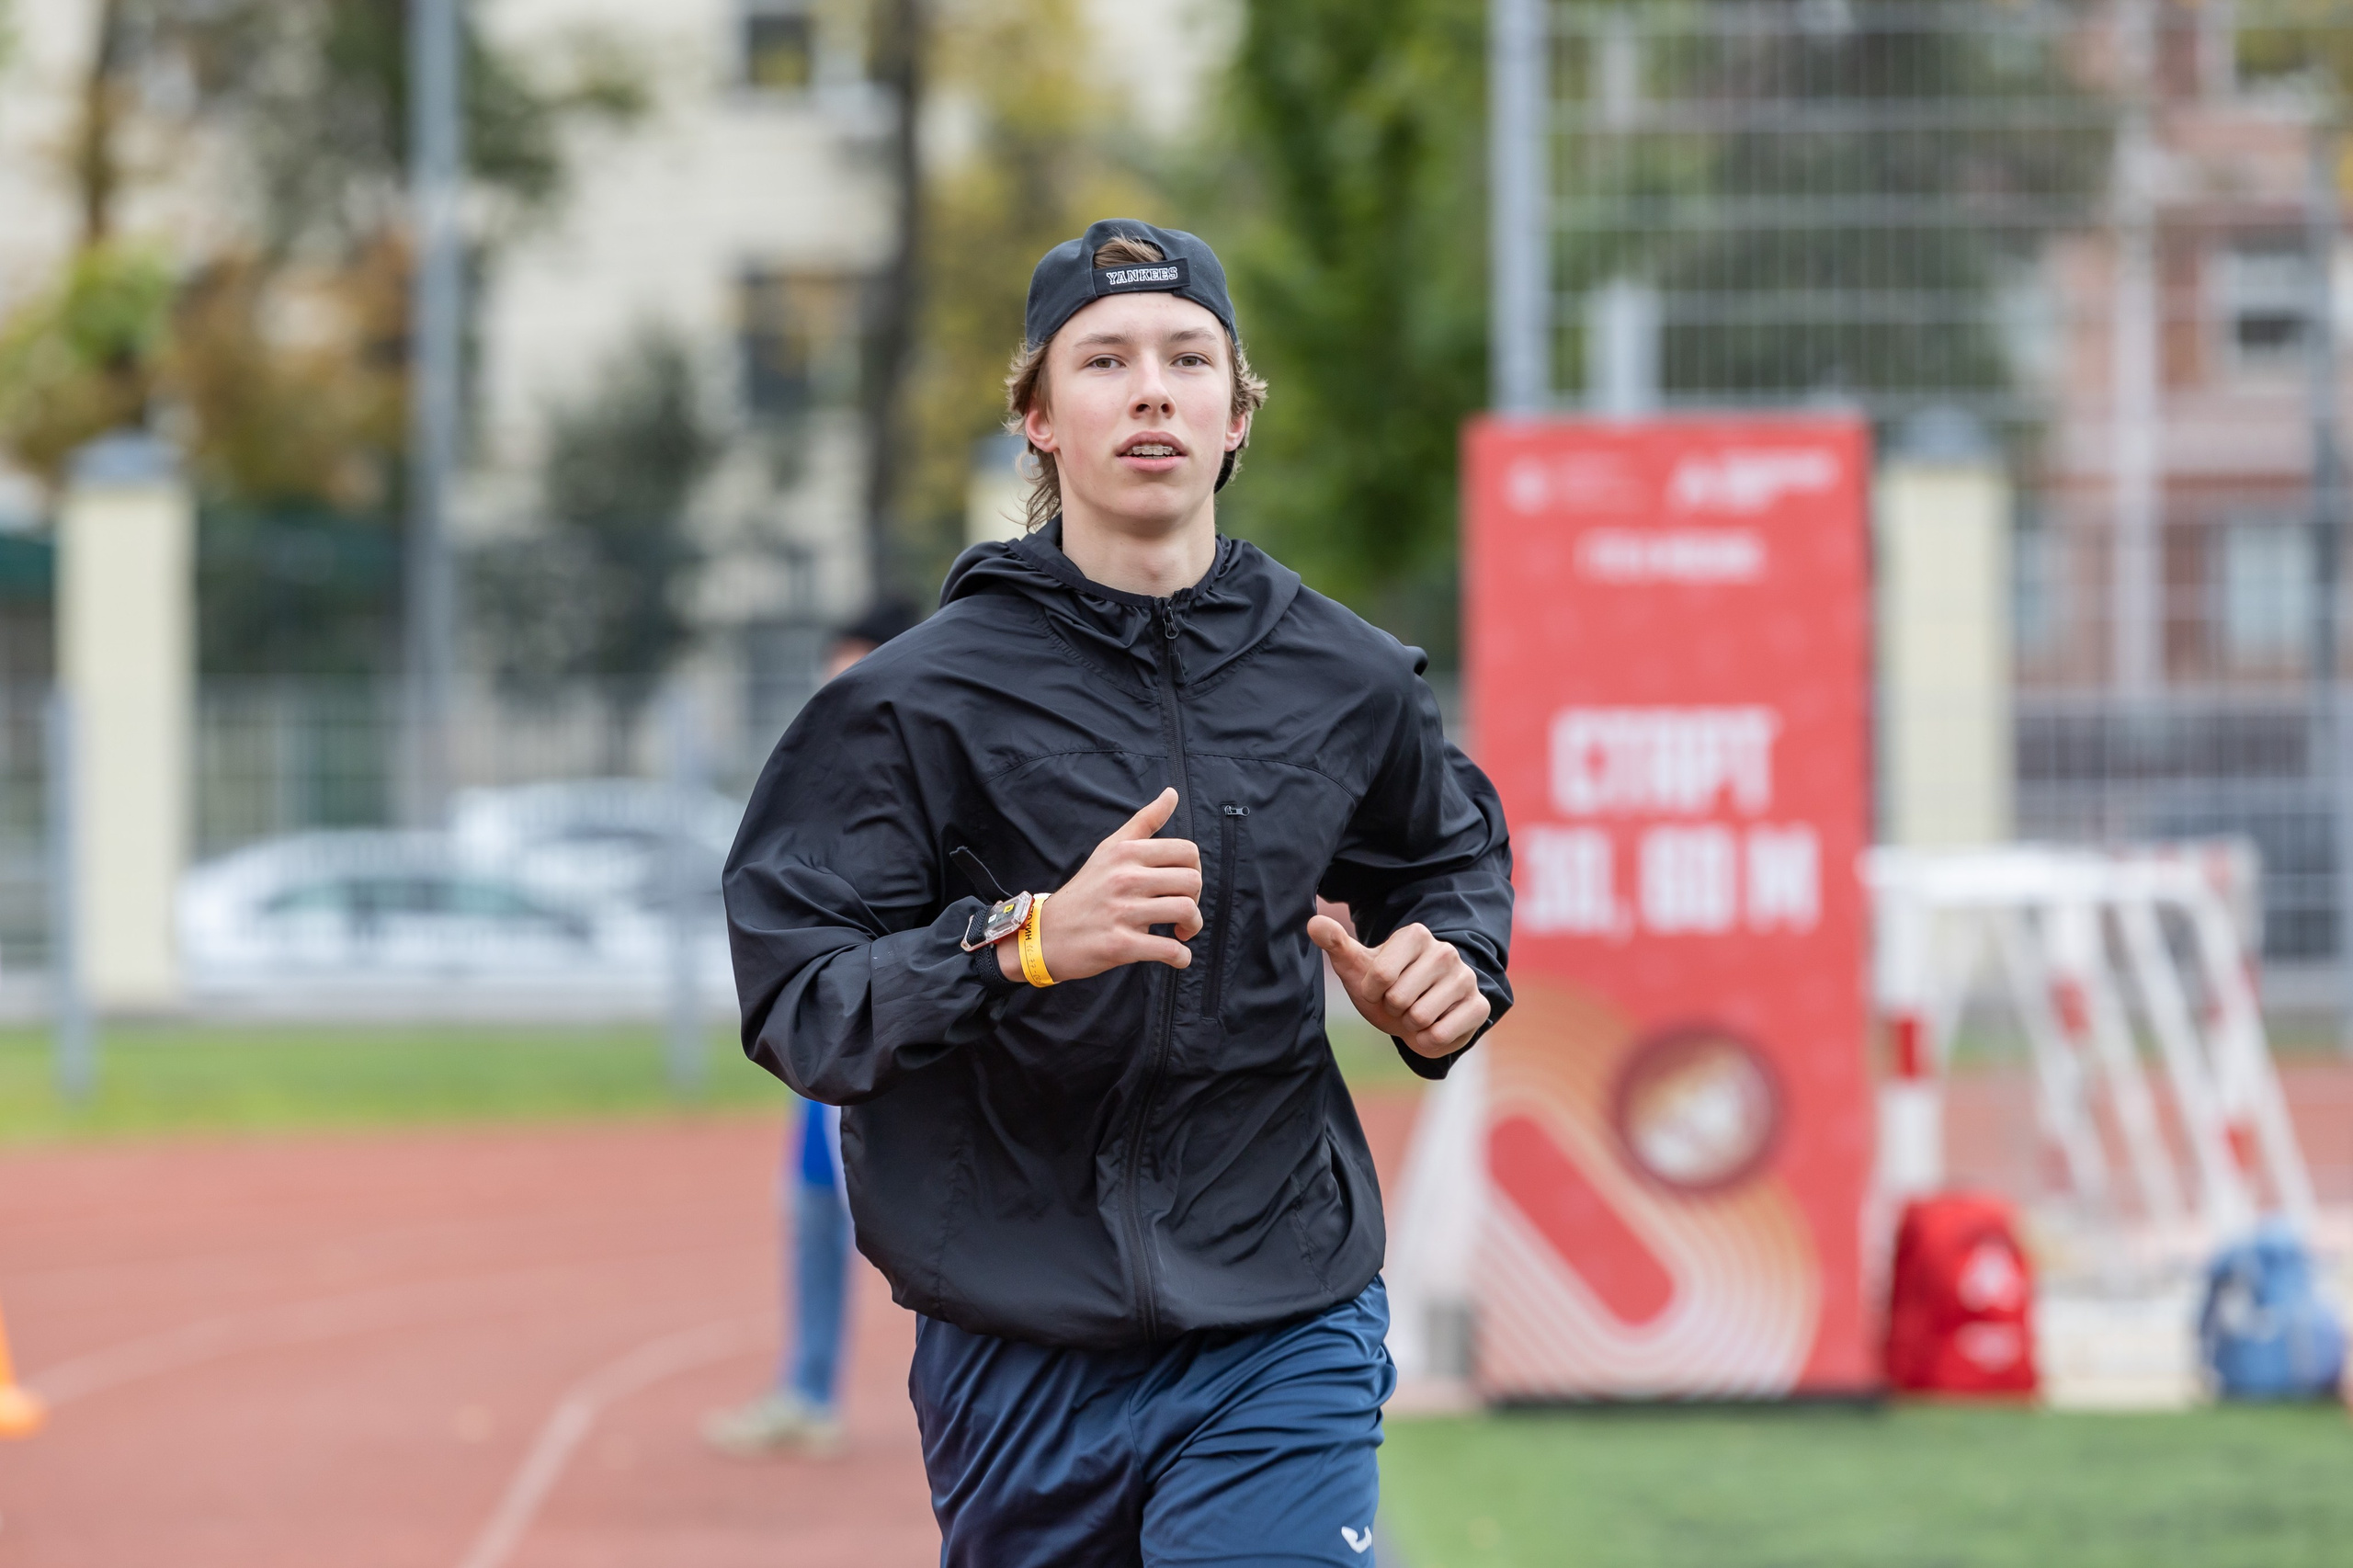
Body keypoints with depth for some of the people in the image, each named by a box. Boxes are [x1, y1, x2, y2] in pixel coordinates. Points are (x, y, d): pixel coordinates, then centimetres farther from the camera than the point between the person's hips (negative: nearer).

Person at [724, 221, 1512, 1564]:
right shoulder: (918, 698, -5)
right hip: (1020, 1367, 0)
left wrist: (1451, 962, 2)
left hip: (1280, 1349, 1)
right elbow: (796, 1005, -11)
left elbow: (1455, 853, 26)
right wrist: (1031, 940, -27)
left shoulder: (1351, 682, 5)